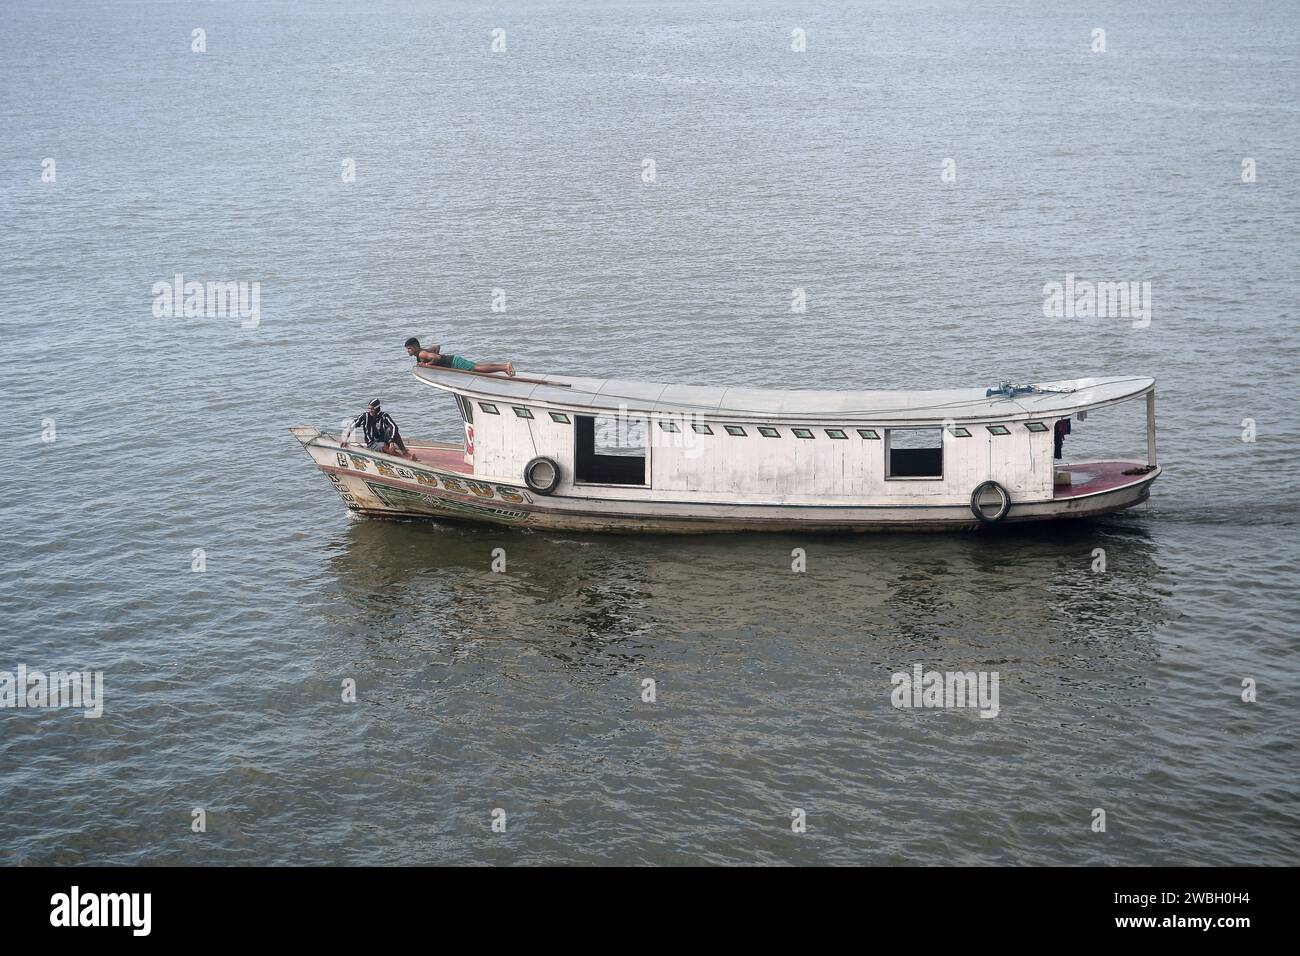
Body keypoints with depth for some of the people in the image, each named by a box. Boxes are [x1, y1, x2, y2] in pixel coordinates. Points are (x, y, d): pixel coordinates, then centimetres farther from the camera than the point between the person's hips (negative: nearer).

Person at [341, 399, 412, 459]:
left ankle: (404, 451, -33)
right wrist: (344, 440, -12)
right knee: (383, 446, -35)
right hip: (372, 444, -1)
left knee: (390, 429, -28)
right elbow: (351, 426, -5)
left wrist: (392, 442, -35)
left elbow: (394, 427, -23)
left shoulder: (384, 416, -9)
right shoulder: (365, 416, -8)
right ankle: (405, 457, -44)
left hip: (384, 440, 1)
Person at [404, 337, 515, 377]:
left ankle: (505, 367, -24)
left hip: (455, 363, -9)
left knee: (478, 368, -16)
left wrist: (427, 364, -16)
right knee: (478, 365, 11)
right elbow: (437, 347, 33)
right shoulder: (425, 351, 16)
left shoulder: (421, 354, -14)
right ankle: (505, 365, 9)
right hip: (453, 360, 9)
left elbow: (437, 358, -29)